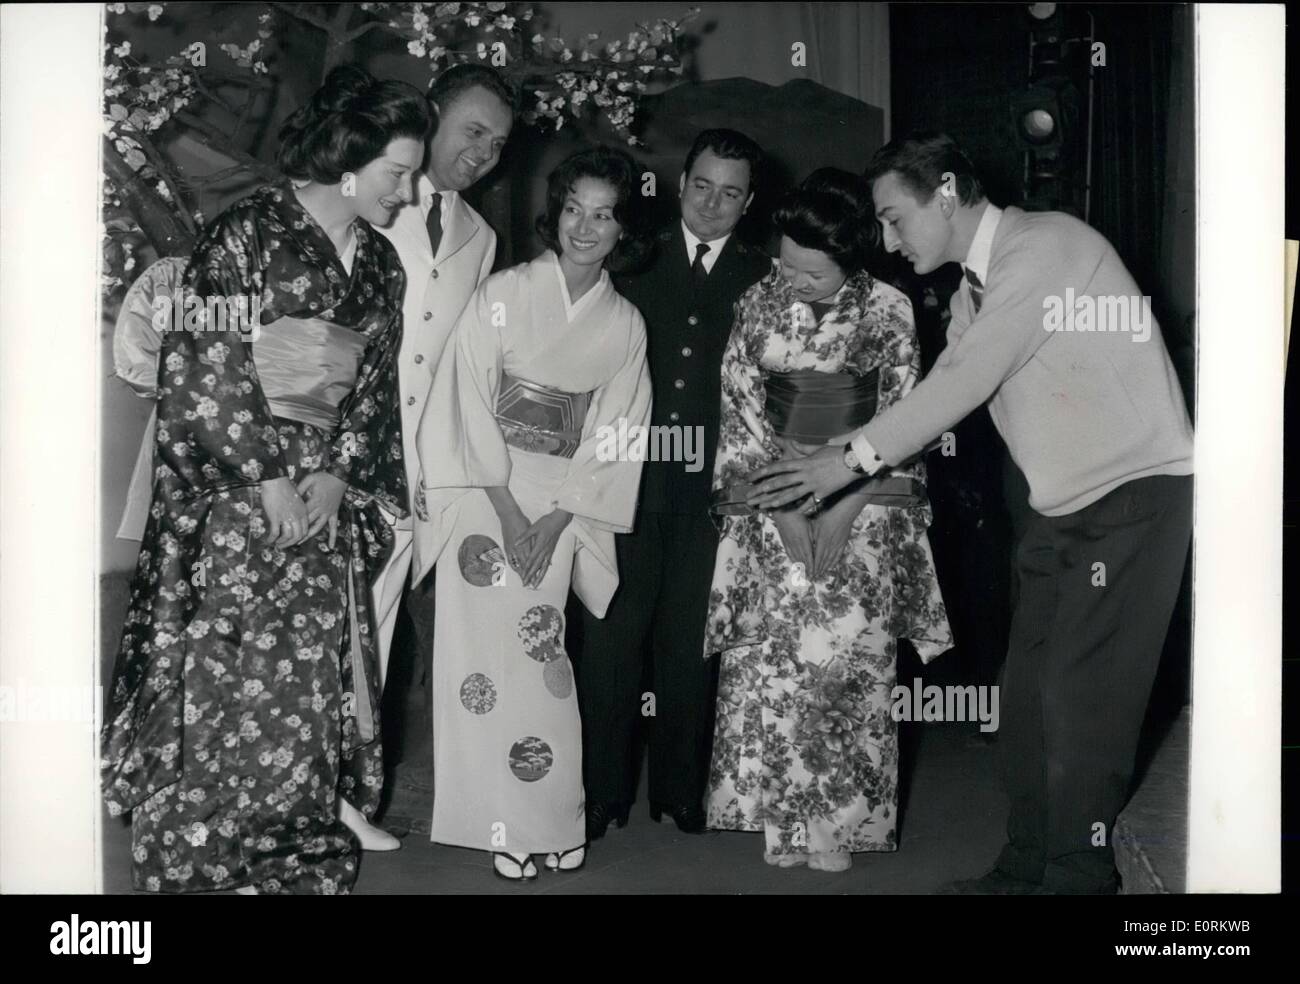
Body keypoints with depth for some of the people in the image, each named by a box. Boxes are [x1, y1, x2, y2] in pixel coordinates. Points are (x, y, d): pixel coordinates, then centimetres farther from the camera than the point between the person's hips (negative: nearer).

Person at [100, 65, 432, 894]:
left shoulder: (381, 265, 13)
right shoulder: (248, 234, -6)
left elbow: (375, 388, 12)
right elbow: (203, 367, -11)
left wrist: (335, 475, -3)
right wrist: (269, 476, -13)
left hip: (324, 497, 6)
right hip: (228, 492, -5)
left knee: (310, 675, 4)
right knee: (218, 674, -5)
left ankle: (288, 854, 16)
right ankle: (191, 858, 10)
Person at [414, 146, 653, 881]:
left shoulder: (626, 324, 6)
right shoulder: (502, 294, -1)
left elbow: (614, 434, 4)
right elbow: (470, 402, -6)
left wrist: (557, 518, -7)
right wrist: (507, 509, -12)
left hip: (564, 507, 2)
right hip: (483, 496, -1)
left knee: (542, 658, -1)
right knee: (485, 652, -4)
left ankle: (552, 818, 13)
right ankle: (502, 824, 6)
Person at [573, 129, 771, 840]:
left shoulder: (763, 279, 8)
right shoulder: (634, 261, 9)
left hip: (712, 487, 0)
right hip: (629, 477, 0)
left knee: (690, 642, 8)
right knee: (611, 635, 0)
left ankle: (680, 790, 21)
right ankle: (601, 793, 10)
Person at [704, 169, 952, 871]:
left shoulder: (888, 310, -4)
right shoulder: (758, 303, 1)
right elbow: (739, 409, 2)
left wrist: (846, 508, -10)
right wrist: (781, 505, -7)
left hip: (865, 502, -1)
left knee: (851, 654, -6)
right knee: (770, 657, -4)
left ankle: (840, 820, 8)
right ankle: (783, 818, 9)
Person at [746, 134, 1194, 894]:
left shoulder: (1046, 246, -16)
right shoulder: (976, 287, 11)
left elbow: (970, 377, -22)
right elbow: (945, 392, 10)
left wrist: (855, 459, -18)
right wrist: (844, 467, 1)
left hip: (1135, 496, -8)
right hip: (1064, 508, 9)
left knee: (1081, 701, -5)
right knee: (1029, 696, 9)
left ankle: (1078, 873, 9)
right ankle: (1025, 869, 21)